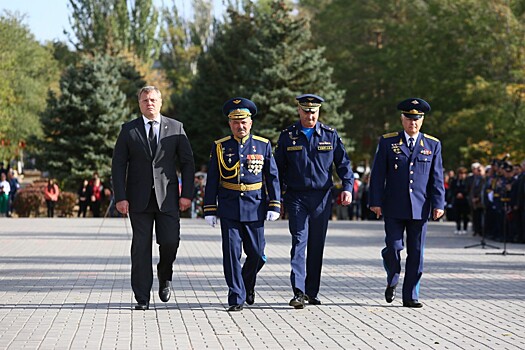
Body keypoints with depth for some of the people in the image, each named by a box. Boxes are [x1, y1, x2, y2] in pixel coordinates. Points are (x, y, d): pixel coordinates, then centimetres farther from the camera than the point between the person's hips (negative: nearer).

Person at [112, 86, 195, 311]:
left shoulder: (176, 128, 6)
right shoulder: (128, 130, 5)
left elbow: (187, 162, 6)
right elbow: (118, 165, 3)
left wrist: (187, 194, -3)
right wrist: (120, 197, -6)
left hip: (167, 197, 0)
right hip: (139, 198, 0)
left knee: (170, 241, -8)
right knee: (141, 247, 0)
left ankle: (164, 276, 24)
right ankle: (142, 298, 5)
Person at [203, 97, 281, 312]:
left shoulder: (263, 145, 4)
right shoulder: (220, 147, 4)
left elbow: (272, 177, 5)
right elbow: (212, 181, 4)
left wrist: (274, 206, -2)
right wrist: (209, 210, -1)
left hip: (255, 208, 1)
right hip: (229, 209, -1)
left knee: (257, 254, 4)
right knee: (231, 253, -4)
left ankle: (247, 284, 32)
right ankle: (236, 298, 2)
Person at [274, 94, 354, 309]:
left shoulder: (330, 135, 6)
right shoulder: (287, 136, 4)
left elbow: (343, 163, 7)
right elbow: (278, 168, 8)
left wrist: (347, 187, -7)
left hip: (322, 198, 2)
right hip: (296, 197, -2)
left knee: (317, 246, 7)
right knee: (299, 242, -11)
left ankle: (312, 292, 17)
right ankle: (299, 292, -16)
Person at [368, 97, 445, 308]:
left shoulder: (433, 145, 8)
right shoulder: (387, 142, 4)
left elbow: (437, 178, 7)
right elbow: (378, 174, 2)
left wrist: (438, 204, -2)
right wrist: (376, 202, -5)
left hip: (420, 209, 1)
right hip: (394, 208, -1)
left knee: (416, 253, 2)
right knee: (393, 248, -6)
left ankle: (410, 296, 10)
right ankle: (392, 282, 23)